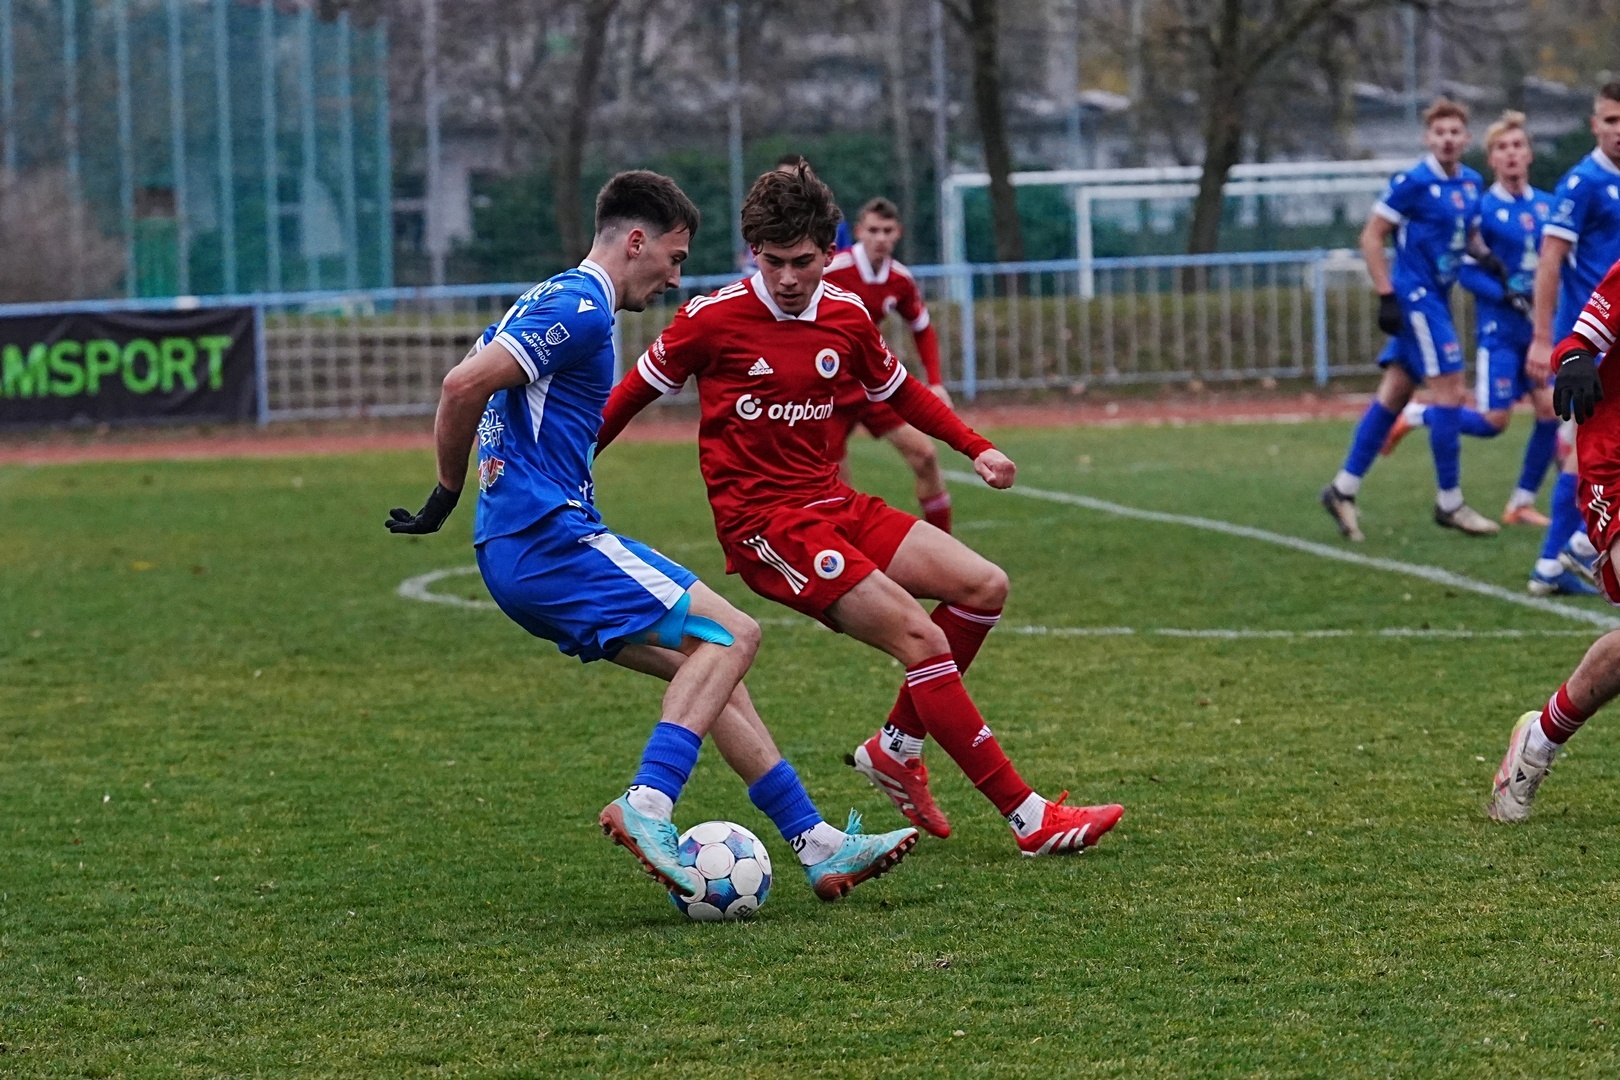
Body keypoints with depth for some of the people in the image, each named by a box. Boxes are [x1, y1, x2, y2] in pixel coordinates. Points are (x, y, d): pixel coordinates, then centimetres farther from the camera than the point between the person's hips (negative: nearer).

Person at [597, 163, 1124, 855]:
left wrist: (975, 448, 13)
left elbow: (898, 389, 23)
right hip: (763, 523, -7)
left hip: (832, 504, 7)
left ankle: (897, 747, 13)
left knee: (984, 587, 0)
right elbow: (636, 390, 1)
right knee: (922, 638, -18)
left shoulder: (846, 316, 5)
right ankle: (1030, 819, -16)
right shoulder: (714, 318, -11)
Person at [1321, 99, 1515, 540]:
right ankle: (1450, 504, -1)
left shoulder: (1471, 183, 9)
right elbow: (1371, 237, -11)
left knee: (1393, 395, 10)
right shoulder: (1413, 183, -13)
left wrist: (1485, 255, 1)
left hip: (1434, 299, 8)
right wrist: (1387, 296, -16)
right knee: (1450, 391, -9)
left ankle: (1343, 490, 16)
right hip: (1415, 297, -8)